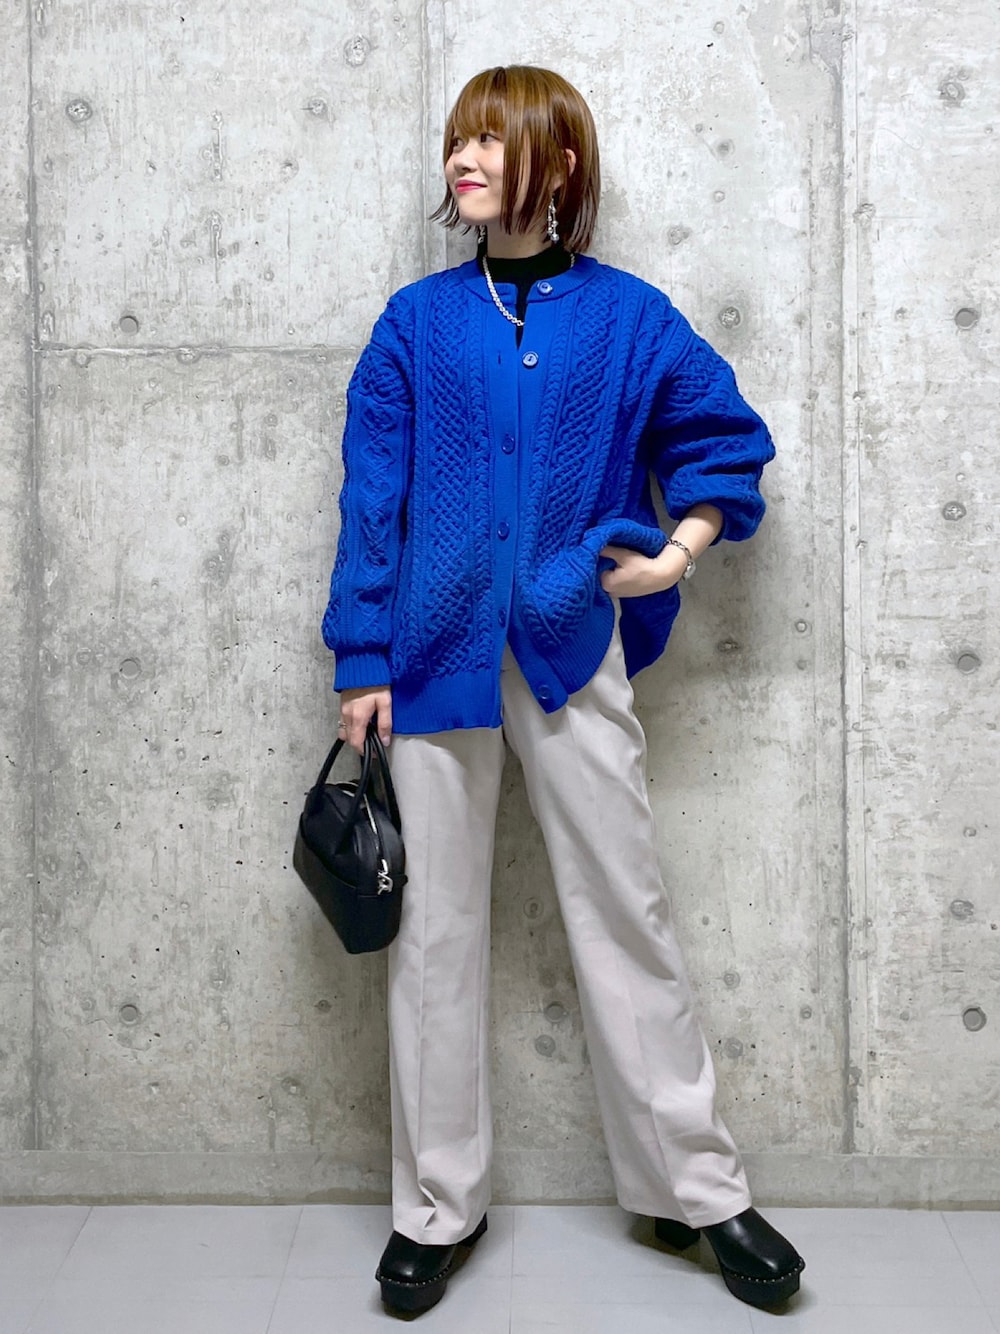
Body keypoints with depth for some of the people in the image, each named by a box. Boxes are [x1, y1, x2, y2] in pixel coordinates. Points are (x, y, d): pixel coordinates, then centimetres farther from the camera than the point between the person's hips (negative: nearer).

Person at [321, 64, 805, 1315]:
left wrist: (680, 550, -1)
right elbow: (372, 496, 3)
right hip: (437, 649, 1)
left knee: (626, 912, 6)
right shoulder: (417, 321, 5)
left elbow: (726, 438, 14)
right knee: (435, 925, 6)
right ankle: (437, 1205, 21)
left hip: (571, 649, 0)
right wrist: (361, 661, -2)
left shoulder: (629, 315, 4)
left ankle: (697, 1189, 22)